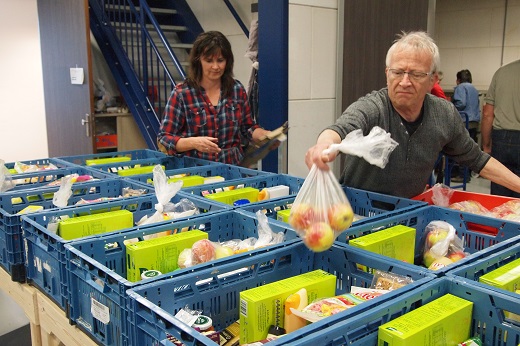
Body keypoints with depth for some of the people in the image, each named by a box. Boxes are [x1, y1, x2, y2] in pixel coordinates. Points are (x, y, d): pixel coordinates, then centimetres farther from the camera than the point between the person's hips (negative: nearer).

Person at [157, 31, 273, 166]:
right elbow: (163, 140, -2)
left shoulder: (237, 89, 10)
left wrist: (267, 135, 1)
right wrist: (193, 142, -19)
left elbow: (248, 128, 20)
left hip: (233, 168, 3)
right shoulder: (181, 93, -1)